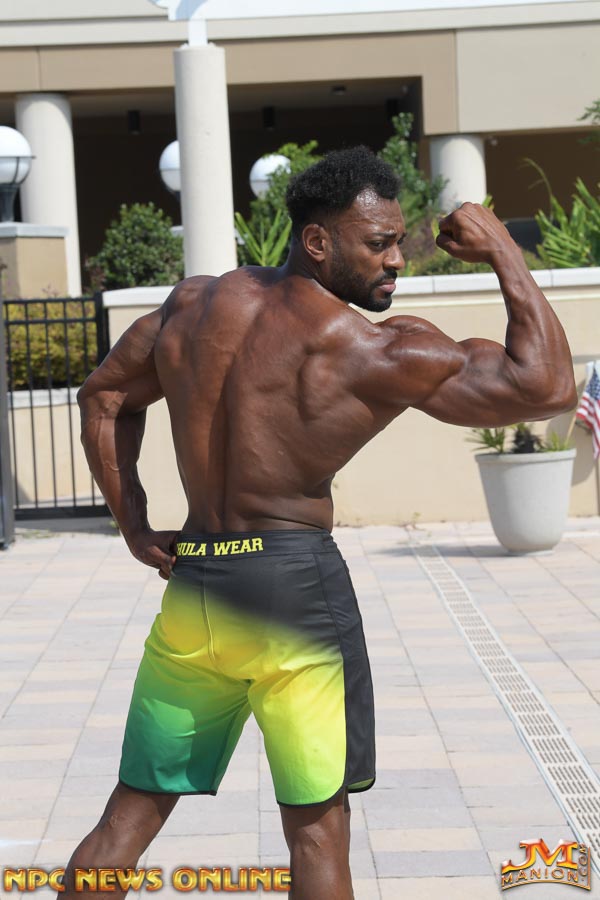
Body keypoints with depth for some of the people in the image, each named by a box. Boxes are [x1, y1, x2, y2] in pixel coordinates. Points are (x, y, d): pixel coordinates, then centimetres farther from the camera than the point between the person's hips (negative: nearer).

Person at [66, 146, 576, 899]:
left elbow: (103, 395, 17)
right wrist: (503, 254, -3)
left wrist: (133, 525, 16)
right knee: (316, 824, 5)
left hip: (191, 584, 6)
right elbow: (548, 385, -14)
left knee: (133, 809, 15)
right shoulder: (373, 350, -12)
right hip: (293, 582, -6)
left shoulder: (196, 304, 8)